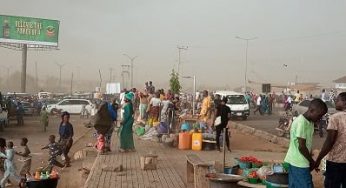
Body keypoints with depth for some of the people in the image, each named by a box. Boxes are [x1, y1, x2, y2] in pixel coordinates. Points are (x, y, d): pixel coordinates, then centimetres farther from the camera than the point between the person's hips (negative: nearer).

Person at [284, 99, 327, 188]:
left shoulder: (309, 122, 9)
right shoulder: (301, 122, -20)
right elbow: (301, 147, -20)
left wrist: (310, 160, 9)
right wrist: (312, 161, -8)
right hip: (299, 163, -9)